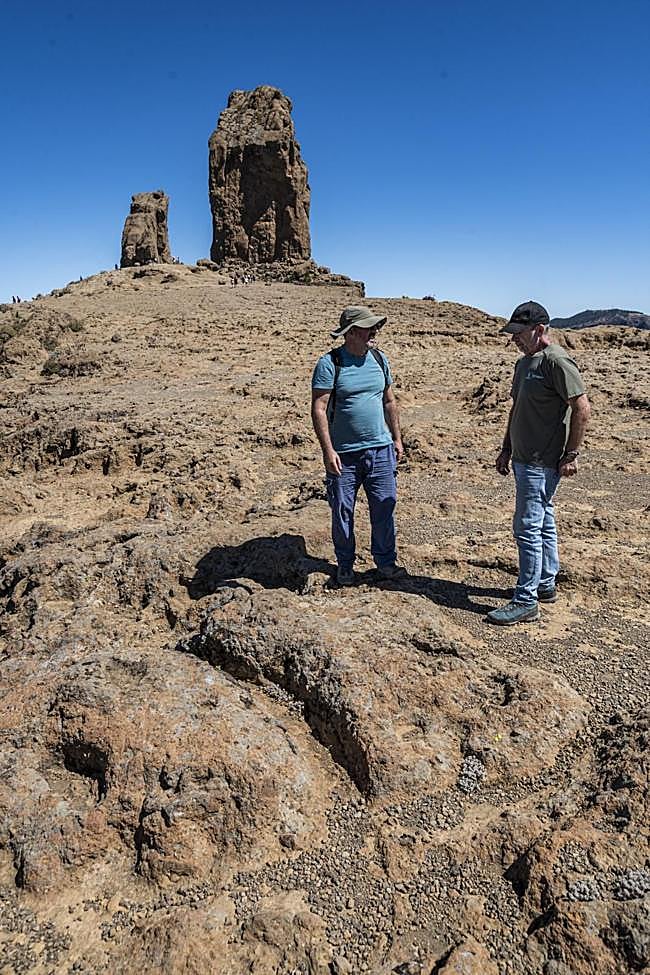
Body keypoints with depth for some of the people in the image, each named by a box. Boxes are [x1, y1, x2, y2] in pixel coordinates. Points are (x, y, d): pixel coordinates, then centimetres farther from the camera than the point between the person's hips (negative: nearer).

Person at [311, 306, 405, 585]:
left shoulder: (379, 359, 8)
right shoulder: (329, 363, -9)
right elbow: (318, 409, -12)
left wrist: (397, 439, 15)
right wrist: (328, 450, -18)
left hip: (380, 449, 4)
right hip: (343, 454, -4)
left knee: (385, 508, 7)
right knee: (342, 512, 8)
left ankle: (386, 562, 23)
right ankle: (345, 565, 25)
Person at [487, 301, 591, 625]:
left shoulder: (557, 361, -15)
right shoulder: (524, 362, 14)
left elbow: (582, 408, -17)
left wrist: (570, 455, -16)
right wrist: (506, 449, 20)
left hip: (541, 463, -10)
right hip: (524, 458, 10)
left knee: (528, 528, -7)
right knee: (543, 524, 17)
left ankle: (526, 601, 1)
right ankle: (546, 585, 29)